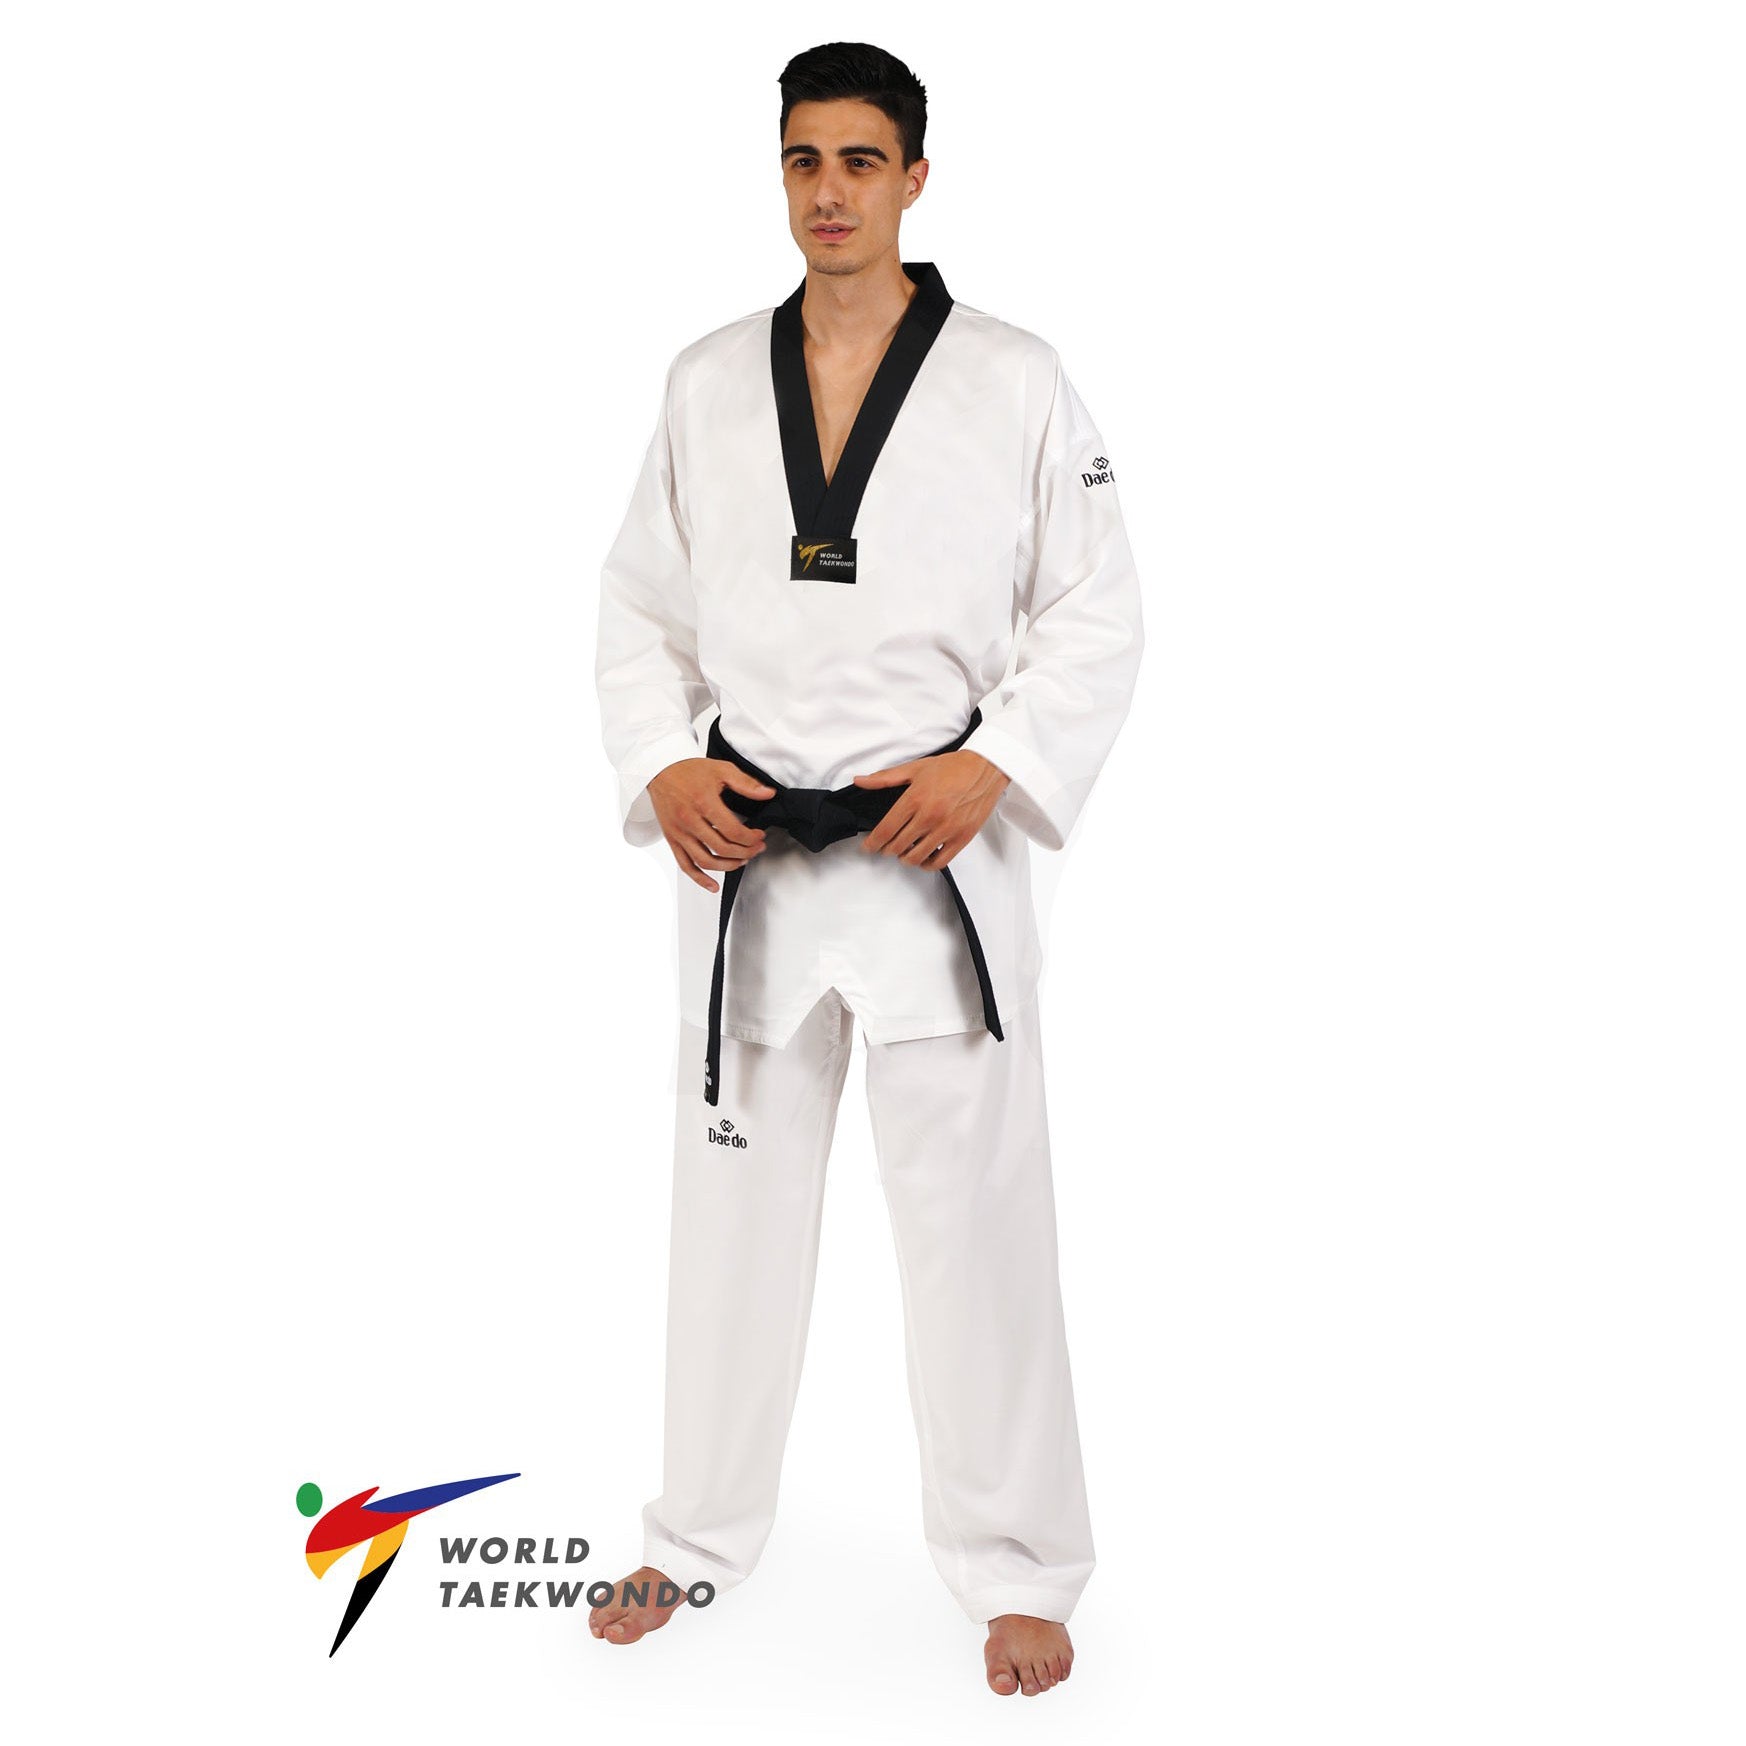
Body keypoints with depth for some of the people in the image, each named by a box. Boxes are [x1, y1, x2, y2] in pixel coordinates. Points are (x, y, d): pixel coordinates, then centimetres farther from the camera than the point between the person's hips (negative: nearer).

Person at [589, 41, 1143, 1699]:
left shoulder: (1015, 382, -2)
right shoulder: (707, 383, 7)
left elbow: (1097, 617, -2)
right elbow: (641, 607, 11)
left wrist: (993, 766, -15)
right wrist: (662, 767, -6)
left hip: (937, 850, -3)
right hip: (744, 855, 3)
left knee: (977, 1220, 1)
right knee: (731, 1201, 14)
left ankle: (1017, 1571, 19)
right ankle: (699, 1536, 32)